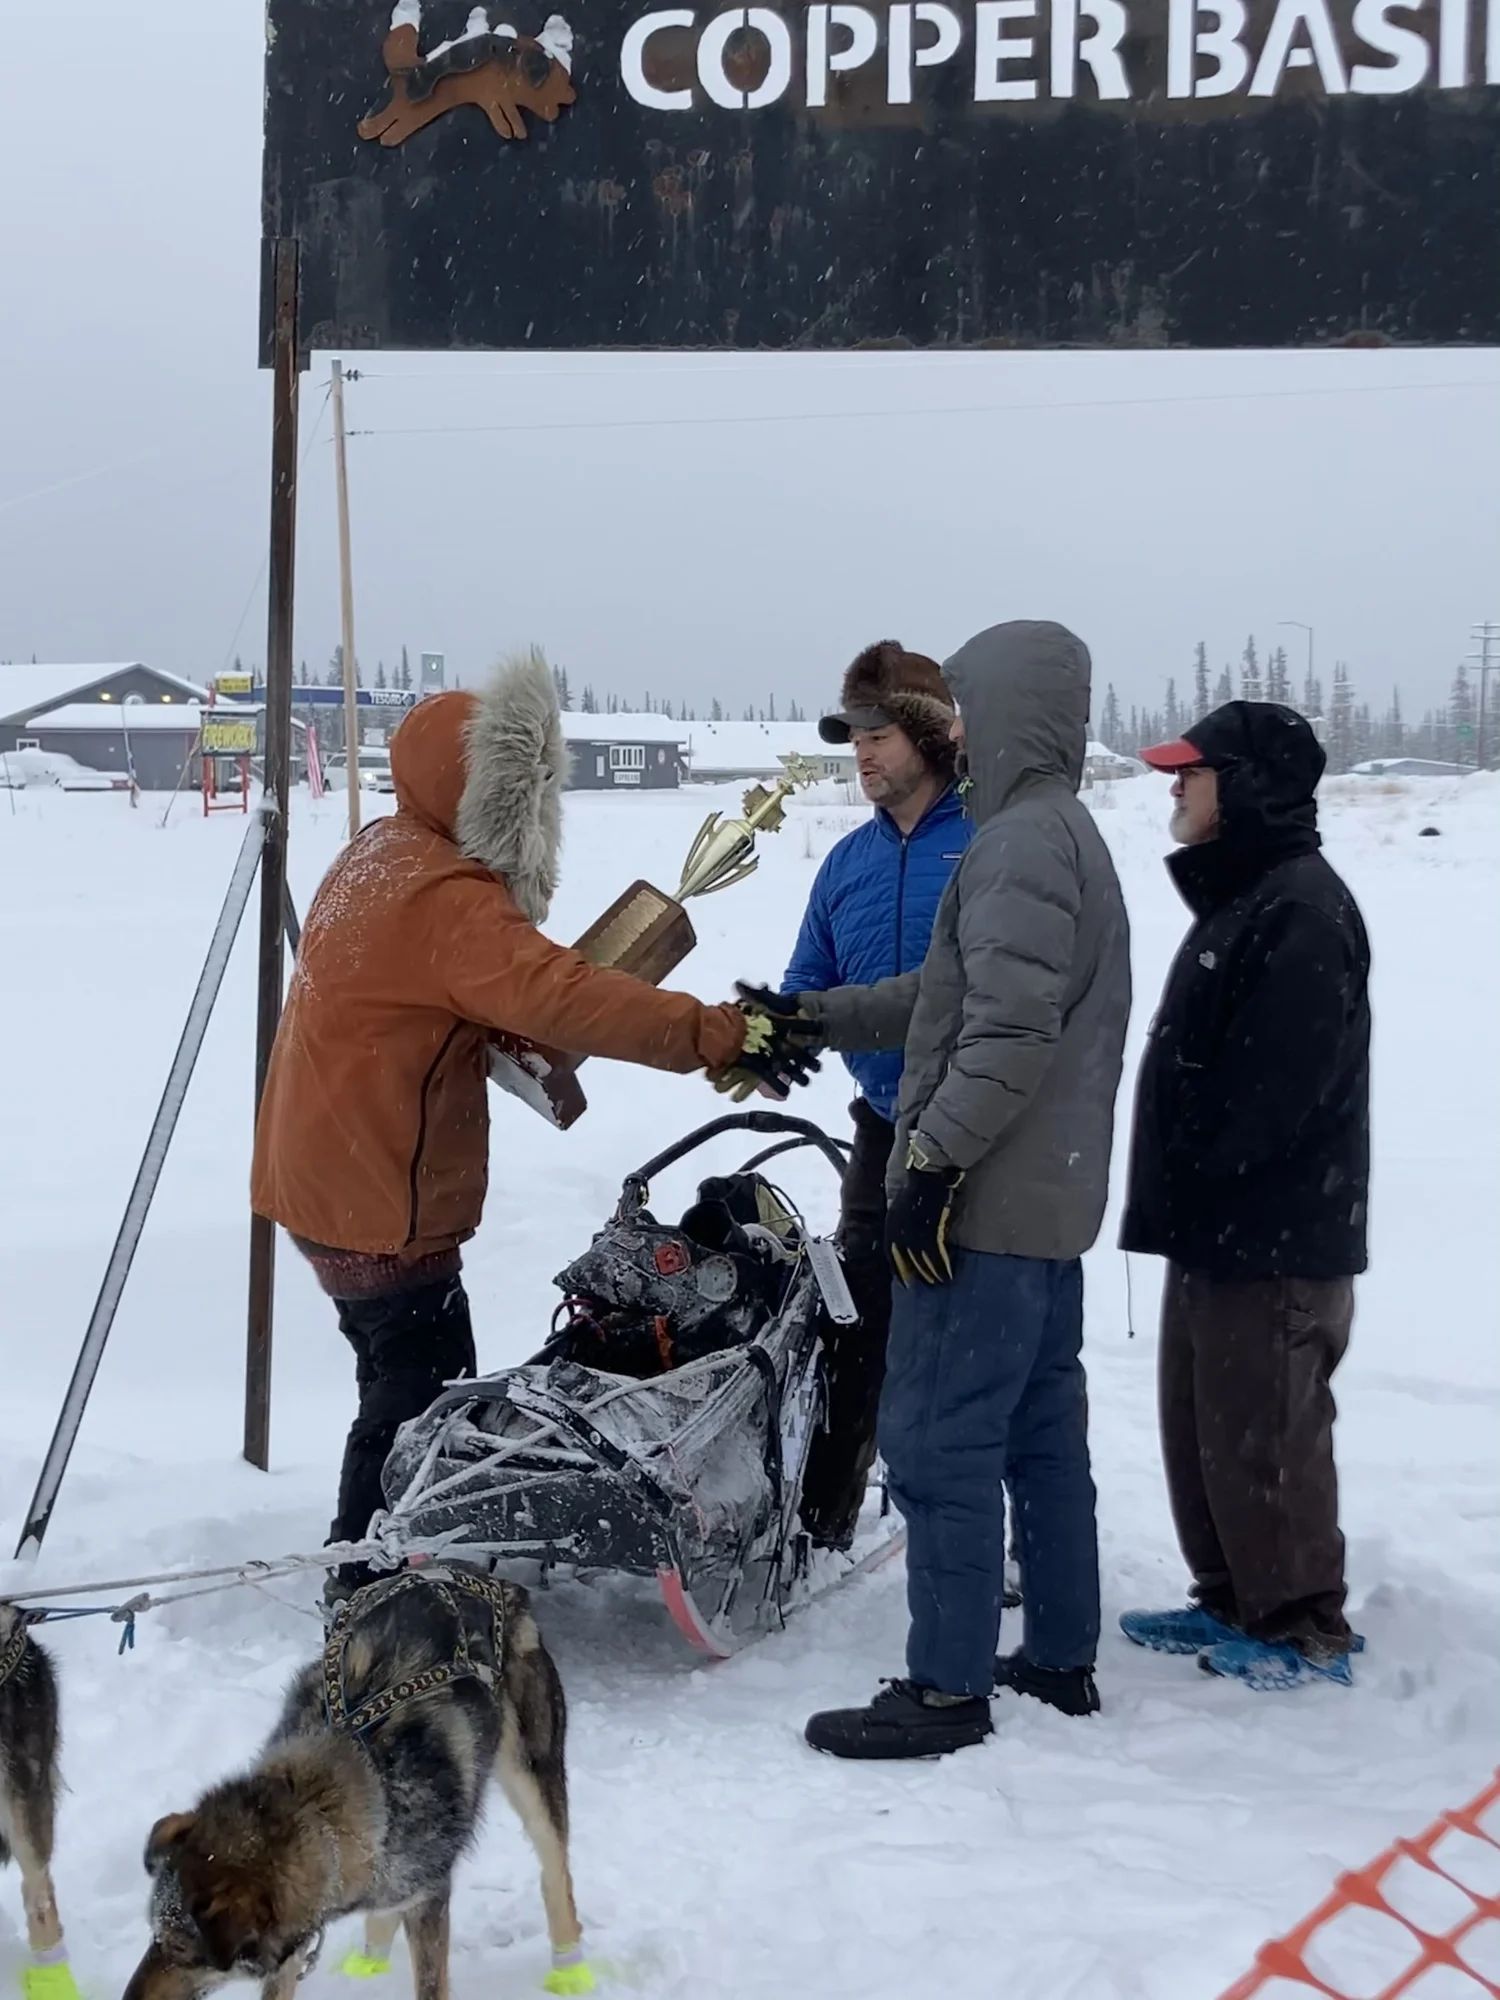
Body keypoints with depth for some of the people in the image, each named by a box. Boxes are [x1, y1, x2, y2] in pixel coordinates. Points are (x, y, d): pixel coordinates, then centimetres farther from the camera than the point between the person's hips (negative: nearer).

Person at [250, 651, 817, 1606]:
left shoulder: (386, 858, 11)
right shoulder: (445, 897, -24)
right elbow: (561, 994, -36)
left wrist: (512, 1047, -6)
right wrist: (719, 1034, -39)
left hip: (334, 1179, 11)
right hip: (380, 1201, -11)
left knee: (410, 1387, 19)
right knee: (420, 1398, -3)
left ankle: (374, 1580, 30)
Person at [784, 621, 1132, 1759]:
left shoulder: (1022, 841, -16)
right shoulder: (1071, 836, 17)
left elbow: (1009, 1030, -25)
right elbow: (950, 992, 22)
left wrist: (933, 1160, -22)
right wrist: (814, 1017, 22)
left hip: (987, 1200, -10)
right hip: (1052, 1198, 10)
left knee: (941, 1438, -5)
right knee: (1044, 1432, 15)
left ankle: (949, 1686, 1)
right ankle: (1061, 1661, 23)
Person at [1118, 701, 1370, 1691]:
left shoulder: (1303, 907, -17)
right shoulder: (1240, 896, 17)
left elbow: (1274, 1085, -23)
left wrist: (1191, 1185, -16)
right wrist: (1175, 1196, 15)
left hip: (1275, 1238, -10)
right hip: (1216, 1232, 10)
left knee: (1265, 1438, -3)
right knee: (1204, 1429, 16)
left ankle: (1305, 1628, 8)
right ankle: (1235, 1602, 27)